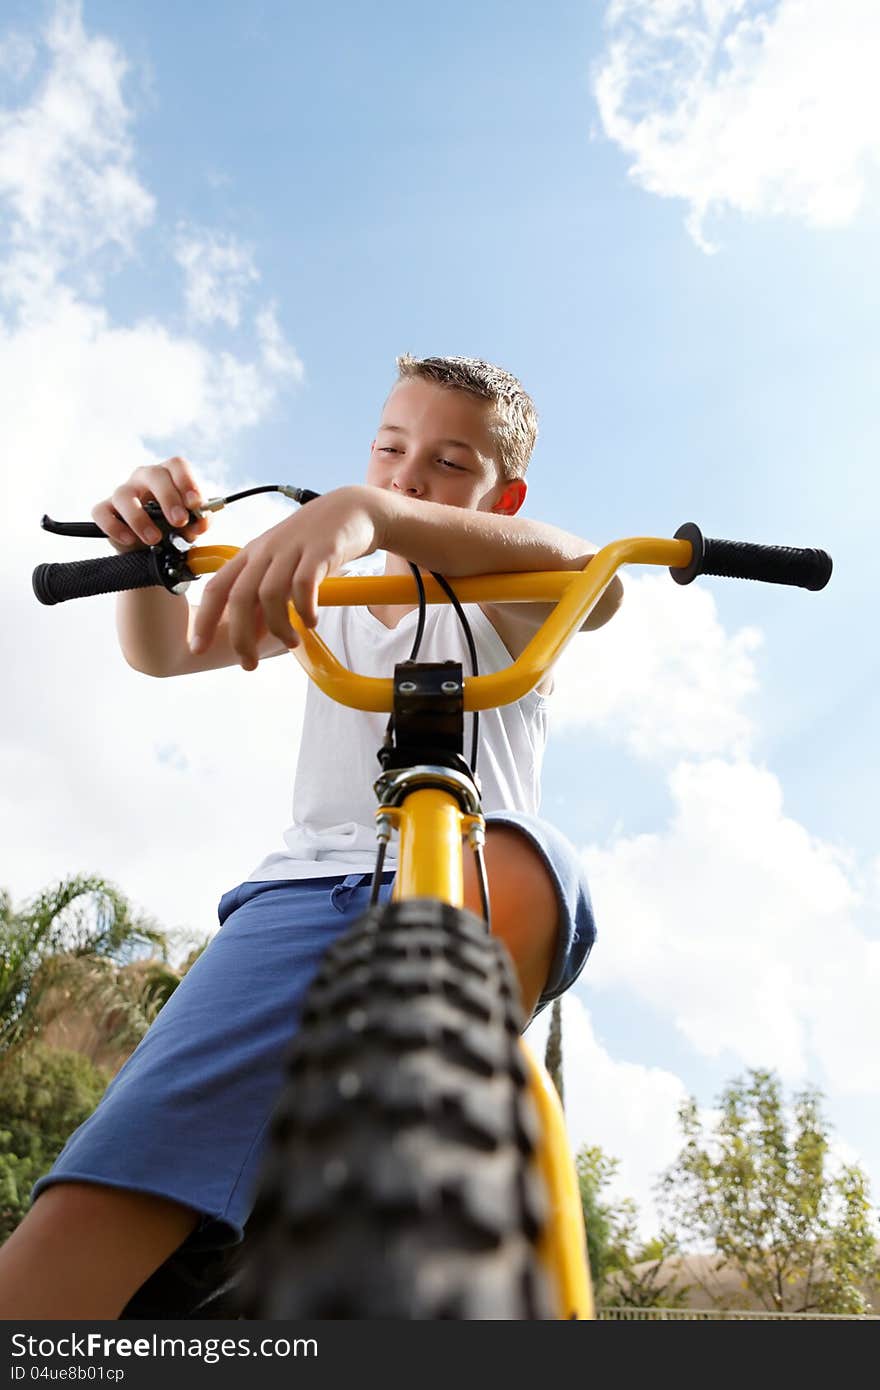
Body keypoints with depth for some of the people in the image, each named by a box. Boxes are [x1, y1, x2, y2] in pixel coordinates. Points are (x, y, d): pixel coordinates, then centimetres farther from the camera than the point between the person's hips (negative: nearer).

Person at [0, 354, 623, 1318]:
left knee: (510, 856, -39)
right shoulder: (328, 585, 22)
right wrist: (150, 547, -12)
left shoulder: (501, 603, 9)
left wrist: (368, 511, -34)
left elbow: (590, 580, -17)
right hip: (309, 890, 2)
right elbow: (164, 650, 12)